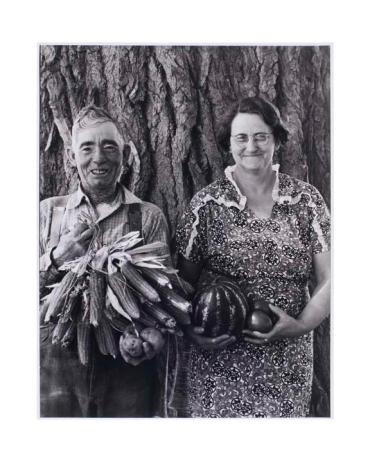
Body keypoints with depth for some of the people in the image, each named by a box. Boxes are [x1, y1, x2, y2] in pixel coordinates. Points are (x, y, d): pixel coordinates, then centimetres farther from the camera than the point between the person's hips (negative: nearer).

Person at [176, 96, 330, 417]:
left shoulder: (306, 199, -1)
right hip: (219, 360, -1)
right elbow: (184, 281, 2)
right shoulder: (206, 204, -3)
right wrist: (192, 331, -12)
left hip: (288, 363, 1)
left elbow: (328, 279, 0)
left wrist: (302, 325, -14)